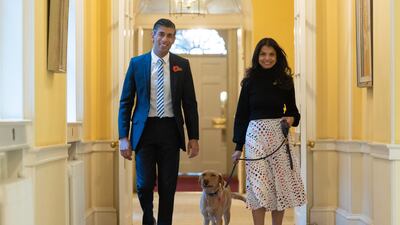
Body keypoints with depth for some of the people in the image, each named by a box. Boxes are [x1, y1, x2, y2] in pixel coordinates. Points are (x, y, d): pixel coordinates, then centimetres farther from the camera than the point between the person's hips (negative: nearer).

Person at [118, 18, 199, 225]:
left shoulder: (182, 65, 4)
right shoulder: (137, 63, 3)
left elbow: (190, 104, 6)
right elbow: (126, 102, 3)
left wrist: (194, 137, 1)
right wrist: (123, 137, -4)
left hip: (170, 130, 1)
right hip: (145, 129, -1)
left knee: (168, 186, 3)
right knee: (145, 184, -1)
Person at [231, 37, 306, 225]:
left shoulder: (285, 80, 6)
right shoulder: (250, 81, 3)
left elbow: (293, 110, 14)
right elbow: (241, 114, 5)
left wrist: (291, 119, -11)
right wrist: (238, 146, 2)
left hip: (278, 135, 2)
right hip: (255, 134, -1)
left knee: (280, 184, 3)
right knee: (258, 186, -5)